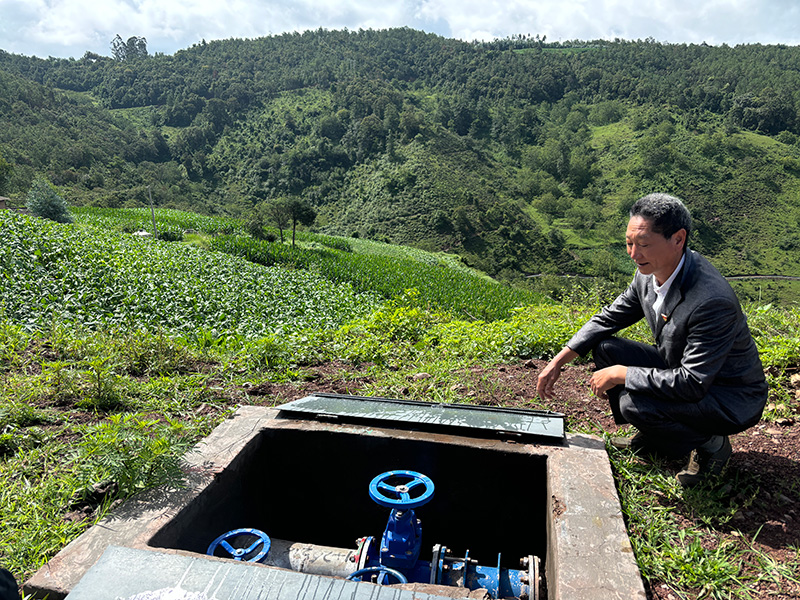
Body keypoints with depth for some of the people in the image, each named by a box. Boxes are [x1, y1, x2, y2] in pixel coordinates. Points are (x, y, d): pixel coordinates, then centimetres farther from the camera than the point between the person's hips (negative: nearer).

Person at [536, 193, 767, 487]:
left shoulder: (713, 301, -35)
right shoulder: (649, 273, -9)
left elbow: (693, 384, -34)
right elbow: (608, 318, 3)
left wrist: (620, 374, -26)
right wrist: (559, 360, -4)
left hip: (731, 399, -8)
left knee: (634, 404, -29)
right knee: (604, 348, -4)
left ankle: (711, 444, 2)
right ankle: (651, 438, 13)